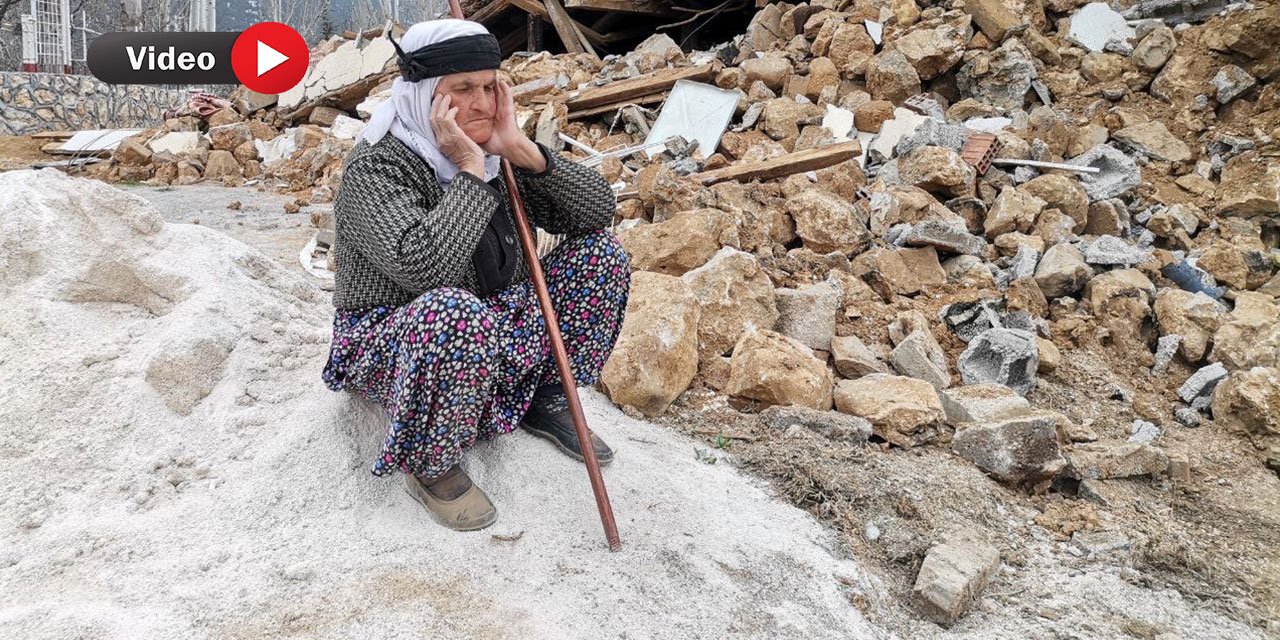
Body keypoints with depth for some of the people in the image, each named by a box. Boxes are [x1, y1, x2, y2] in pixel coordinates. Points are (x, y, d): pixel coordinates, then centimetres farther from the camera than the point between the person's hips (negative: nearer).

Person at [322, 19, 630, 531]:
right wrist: (470, 171, -29)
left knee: (598, 249, -2)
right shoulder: (375, 166, -20)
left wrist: (522, 151, -17)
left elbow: (599, 209, -5)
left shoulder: (493, 152, 0)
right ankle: (429, 466, -17)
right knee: (456, 312, -43)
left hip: (495, 337, 7)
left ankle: (545, 400, 8)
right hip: (389, 346, -7)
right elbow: (422, 267, -38)